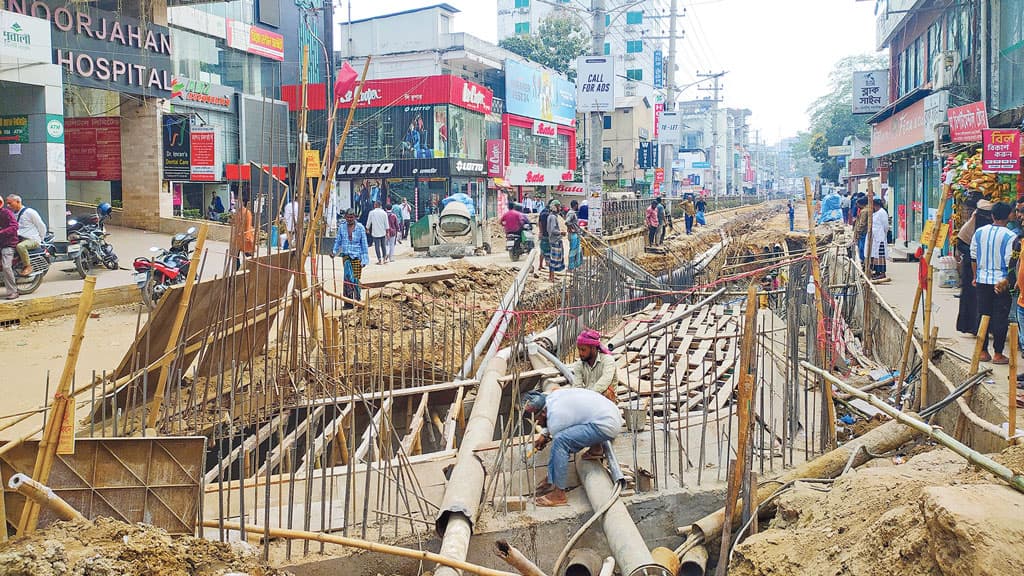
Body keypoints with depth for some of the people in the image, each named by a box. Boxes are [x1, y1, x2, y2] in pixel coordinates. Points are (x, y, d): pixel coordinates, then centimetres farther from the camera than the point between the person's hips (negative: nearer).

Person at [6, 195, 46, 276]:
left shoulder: (29, 212, -8)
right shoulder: (12, 213, 15)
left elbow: (41, 226, -3)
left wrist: (40, 240, 0)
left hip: (32, 239, -8)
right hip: (18, 239, 8)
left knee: (20, 246, -38)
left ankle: (28, 266, -23)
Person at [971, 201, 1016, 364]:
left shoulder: (979, 232, 3)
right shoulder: (1010, 236, -11)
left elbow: (973, 257, 9)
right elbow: (1010, 262, -14)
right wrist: (1006, 281, -6)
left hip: (982, 280, 4)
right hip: (1001, 282, -4)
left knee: (983, 315, 12)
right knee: (1000, 318, 3)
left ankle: (983, 351, 15)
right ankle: (998, 354, 6)